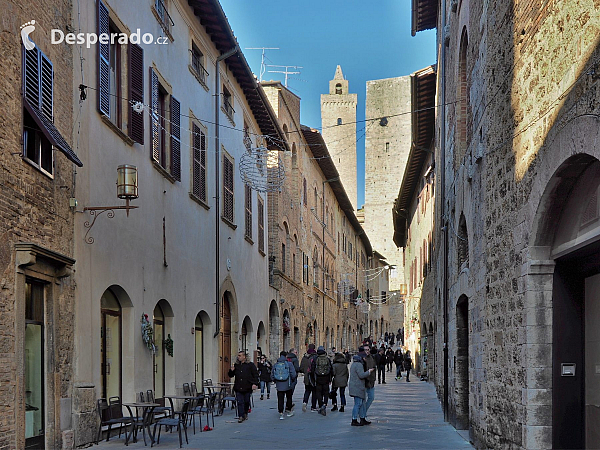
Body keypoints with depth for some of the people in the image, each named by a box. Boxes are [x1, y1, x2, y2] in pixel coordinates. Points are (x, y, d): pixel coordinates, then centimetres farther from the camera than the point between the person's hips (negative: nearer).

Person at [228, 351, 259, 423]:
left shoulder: (250, 365, -1)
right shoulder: (236, 365, 10)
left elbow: (255, 374, -1)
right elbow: (230, 375, 18)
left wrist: (255, 383, -11)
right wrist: (231, 371, -3)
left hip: (247, 387, -2)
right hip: (238, 387, 2)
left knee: (246, 402, 11)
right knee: (240, 402, -4)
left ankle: (245, 414, 31)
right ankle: (241, 416, -2)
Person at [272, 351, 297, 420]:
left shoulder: (275, 365, 4)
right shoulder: (289, 364, -5)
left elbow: (272, 376, 6)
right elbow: (293, 374, -10)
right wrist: (292, 380, 9)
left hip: (279, 386, 2)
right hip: (288, 385, -2)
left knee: (280, 399, 4)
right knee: (289, 398, 16)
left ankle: (281, 413, -1)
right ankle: (289, 411, 26)